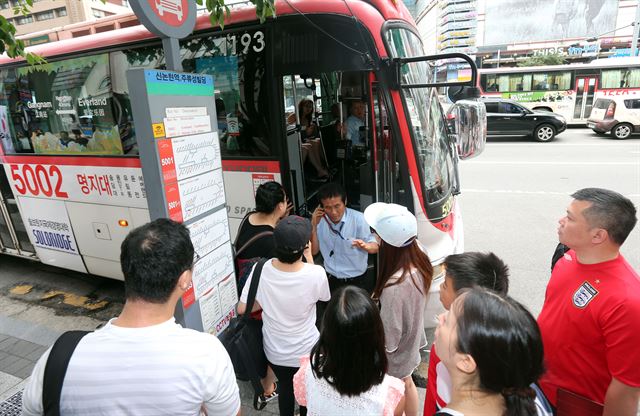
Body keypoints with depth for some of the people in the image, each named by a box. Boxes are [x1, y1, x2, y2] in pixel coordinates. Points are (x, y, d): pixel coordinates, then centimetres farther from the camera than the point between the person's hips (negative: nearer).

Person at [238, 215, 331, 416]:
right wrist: (309, 258, -4)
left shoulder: (261, 270, -24)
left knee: (284, 387, 30)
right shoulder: (316, 273, -29)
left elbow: (242, 309, -12)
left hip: (275, 351, 2)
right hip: (306, 351, -2)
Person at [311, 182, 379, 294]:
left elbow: (375, 247, -15)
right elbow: (314, 251, -3)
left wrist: (365, 246, -38)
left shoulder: (358, 218, -17)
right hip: (331, 281, 3)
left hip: (358, 281, -2)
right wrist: (313, 225, -16)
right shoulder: (320, 220, -6)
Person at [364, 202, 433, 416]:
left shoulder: (394, 287, -41)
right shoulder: (420, 263, -18)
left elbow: (389, 336, -27)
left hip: (396, 353, -7)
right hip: (411, 342, 7)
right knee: (407, 384, 32)